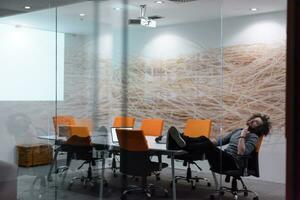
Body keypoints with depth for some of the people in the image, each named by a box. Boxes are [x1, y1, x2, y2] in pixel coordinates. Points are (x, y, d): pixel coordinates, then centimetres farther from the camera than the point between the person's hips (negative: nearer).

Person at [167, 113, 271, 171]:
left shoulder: (254, 137, -1)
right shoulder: (238, 130, 23)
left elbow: (241, 153, -16)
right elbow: (221, 140, 24)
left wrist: (242, 136, -13)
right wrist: (207, 140, 11)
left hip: (233, 163, -7)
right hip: (224, 158, 7)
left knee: (208, 145, -32)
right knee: (204, 139, -19)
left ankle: (182, 145, -53)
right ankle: (183, 141, -44)